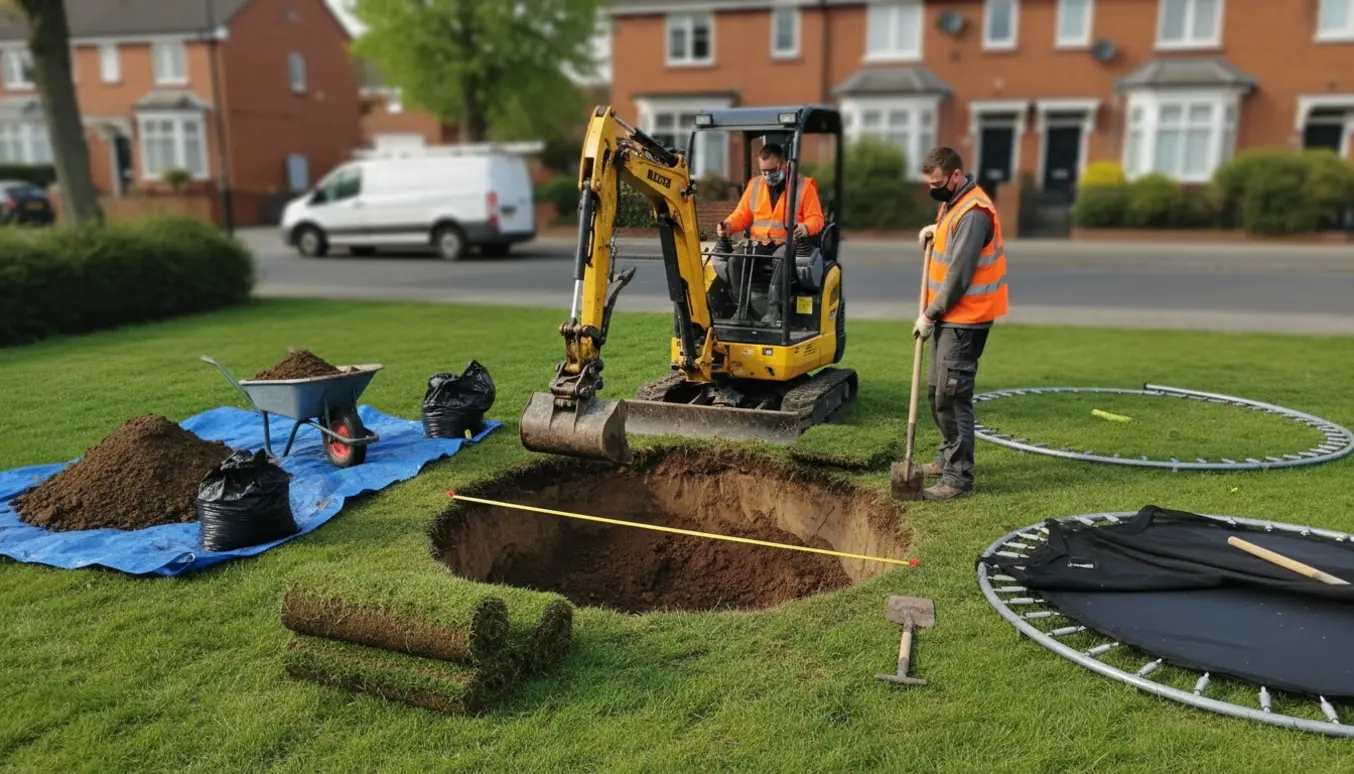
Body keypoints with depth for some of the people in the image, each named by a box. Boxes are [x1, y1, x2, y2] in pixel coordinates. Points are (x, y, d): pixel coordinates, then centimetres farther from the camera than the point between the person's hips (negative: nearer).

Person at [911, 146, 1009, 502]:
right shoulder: (954, 202, 11)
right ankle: (947, 457, 32)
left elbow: (959, 274, -22)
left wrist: (929, 314, -14)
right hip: (949, 316, 10)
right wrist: (935, 231, 9)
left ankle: (958, 478, -3)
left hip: (965, 320, -10)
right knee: (936, 391, 18)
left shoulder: (973, 213, -21)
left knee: (952, 397, -9)